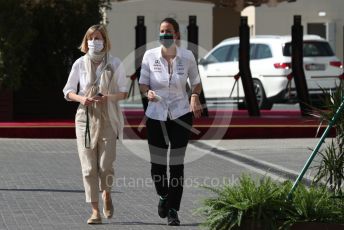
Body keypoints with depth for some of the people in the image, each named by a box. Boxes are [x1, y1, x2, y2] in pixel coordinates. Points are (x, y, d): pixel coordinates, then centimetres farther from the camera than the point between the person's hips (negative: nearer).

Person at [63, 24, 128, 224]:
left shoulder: (115, 64, 1)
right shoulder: (80, 64, 3)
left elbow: (124, 92, 6)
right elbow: (68, 91, 9)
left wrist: (108, 97, -15)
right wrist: (81, 99, -12)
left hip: (108, 119, -1)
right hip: (86, 118, 1)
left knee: (106, 166, -8)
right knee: (89, 167, -5)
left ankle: (107, 193, 26)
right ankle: (95, 212, 0)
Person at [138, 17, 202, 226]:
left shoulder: (187, 56, -5)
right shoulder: (150, 56, -5)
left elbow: (196, 82, 9)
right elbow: (143, 84, 3)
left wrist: (195, 96, -11)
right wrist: (148, 92, -19)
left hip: (181, 114, -1)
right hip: (156, 115, 1)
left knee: (177, 163, -4)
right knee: (157, 163, 6)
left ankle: (173, 211, 5)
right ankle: (163, 196, 38)